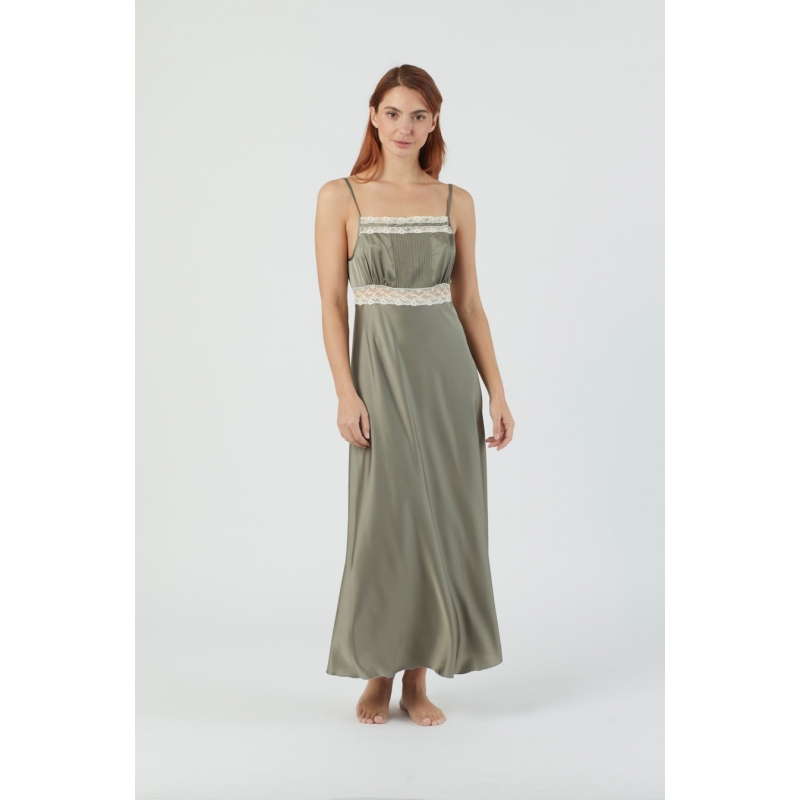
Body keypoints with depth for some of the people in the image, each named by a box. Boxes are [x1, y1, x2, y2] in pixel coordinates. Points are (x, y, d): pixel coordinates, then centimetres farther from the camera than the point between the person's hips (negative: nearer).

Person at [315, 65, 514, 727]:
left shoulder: (456, 202, 7)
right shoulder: (340, 198, 0)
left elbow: (469, 304, 8)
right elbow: (332, 304, -3)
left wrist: (497, 392, 3)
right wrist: (346, 393, -12)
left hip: (448, 371, 3)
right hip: (382, 370, -3)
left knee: (443, 520, 5)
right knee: (385, 522, 1)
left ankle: (418, 678, 19)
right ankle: (377, 674, 21)